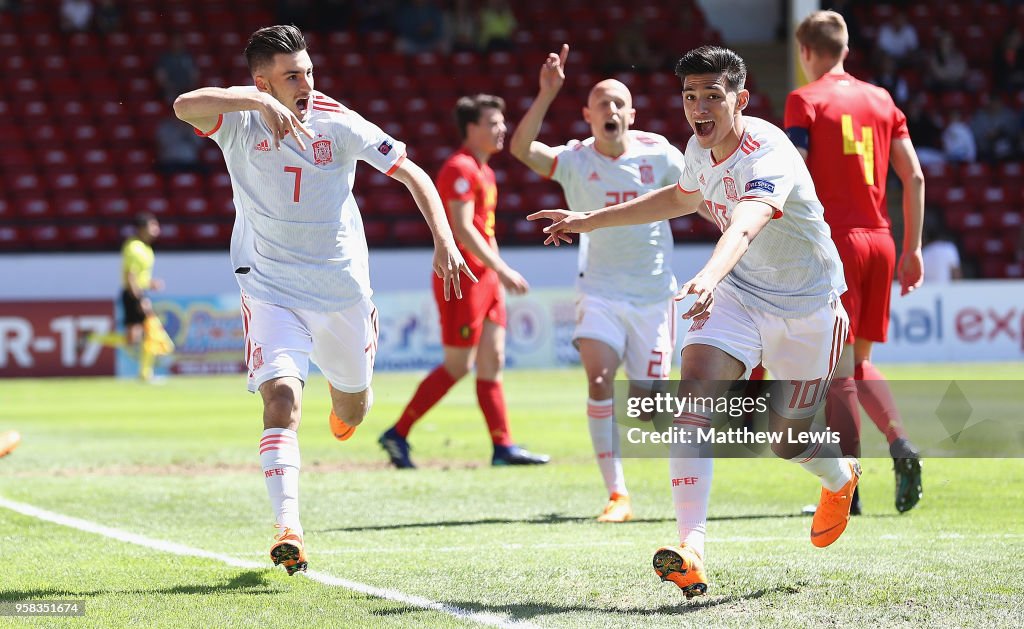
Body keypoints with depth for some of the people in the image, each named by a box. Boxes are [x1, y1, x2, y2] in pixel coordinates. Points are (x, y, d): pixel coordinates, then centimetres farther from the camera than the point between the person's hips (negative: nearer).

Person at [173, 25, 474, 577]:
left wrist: (444, 240, -18)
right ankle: (288, 527, -26)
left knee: (352, 411, 17)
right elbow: (185, 106, -33)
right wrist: (260, 102, -43)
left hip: (341, 284, 2)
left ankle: (352, 373, 56)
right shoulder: (242, 122, -13)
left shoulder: (338, 123, -10)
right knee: (281, 398, -22)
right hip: (270, 288, -2)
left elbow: (413, 174, -6)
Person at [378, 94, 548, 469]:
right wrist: (501, 269, -23)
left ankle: (503, 448, 3)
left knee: (492, 362, 5)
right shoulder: (460, 169, -14)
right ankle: (397, 435, 2)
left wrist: (499, 276, 19)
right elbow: (462, 229, -22)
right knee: (458, 366, -6)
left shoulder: (485, 171, 18)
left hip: (486, 278, 10)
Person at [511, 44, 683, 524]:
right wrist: (547, 94, -37)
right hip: (600, 291, -1)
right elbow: (521, 148, -27)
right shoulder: (575, 160, -9)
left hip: (653, 293, 1)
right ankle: (617, 495, -19)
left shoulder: (657, 153, -5)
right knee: (599, 379, -23)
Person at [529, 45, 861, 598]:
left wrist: (708, 277, -73)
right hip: (738, 291, 5)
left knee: (786, 439, 8)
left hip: (806, 303, -5)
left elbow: (744, 227, -52)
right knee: (696, 388, -23)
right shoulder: (700, 149, -6)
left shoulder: (769, 155, -31)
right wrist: (591, 220, 18)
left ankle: (841, 477, 48)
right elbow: (684, 198, 20)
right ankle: (692, 546, -34)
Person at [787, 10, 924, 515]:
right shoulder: (881, 100, 12)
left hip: (834, 242, -5)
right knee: (859, 362, 17)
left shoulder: (805, 101, -3)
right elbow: (914, 177, 10)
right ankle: (901, 445, -6)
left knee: (839, 369, -4)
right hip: (879, 241, 5)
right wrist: (912, 248, 15)